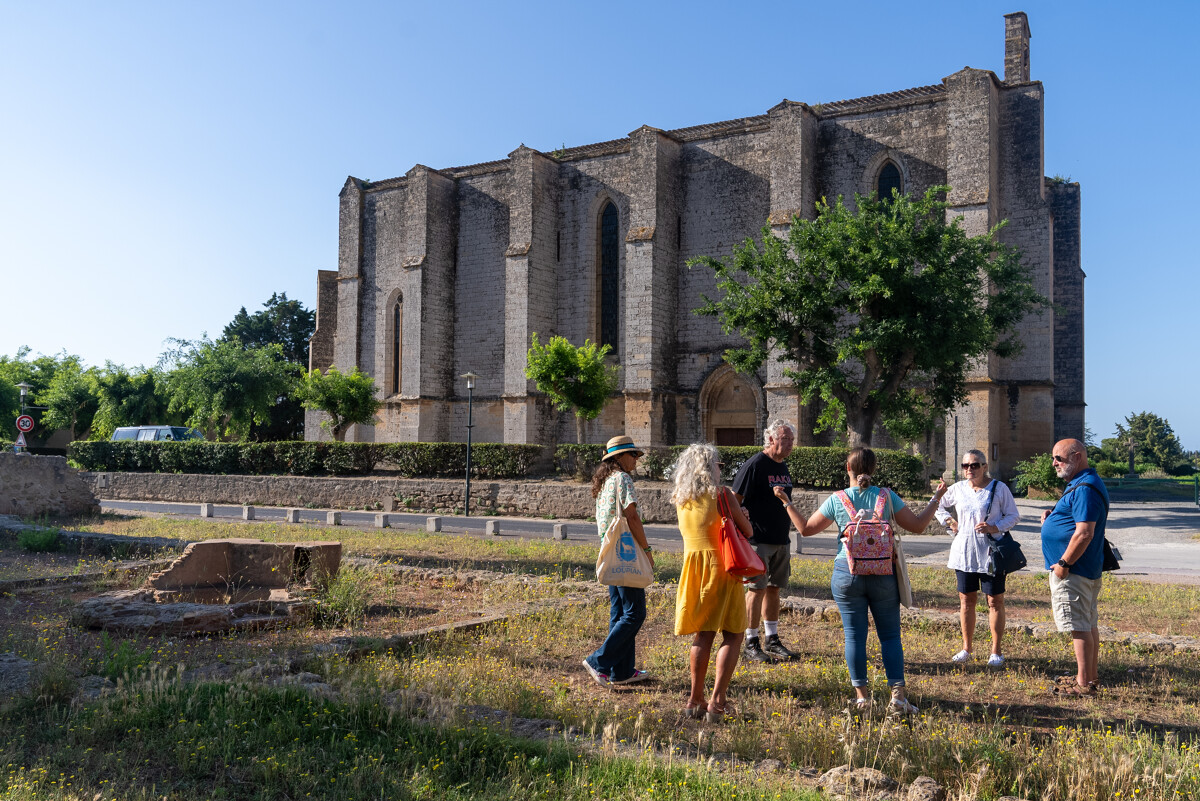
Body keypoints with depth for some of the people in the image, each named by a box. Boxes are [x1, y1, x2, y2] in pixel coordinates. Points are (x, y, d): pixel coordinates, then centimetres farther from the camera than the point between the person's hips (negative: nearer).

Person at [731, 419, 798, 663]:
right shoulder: (754, 465, -11)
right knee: (757, 589, -5)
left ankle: (772, 640, 20)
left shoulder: (783, 467, 14)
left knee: (774, 588, 12)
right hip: (759, 540, -7)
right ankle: (752, 643, 3)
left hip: (781, 540, 8)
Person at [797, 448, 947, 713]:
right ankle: (898, 694, 3)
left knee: (854, 635, 7)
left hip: (847, 574, -1)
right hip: (883, 574, 1)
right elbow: (917, 525, 3)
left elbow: (806, 529, 3)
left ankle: (861, 694, 12)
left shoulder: (837, 500, -3)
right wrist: (936, 498, 15)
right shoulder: (886, 497, -1)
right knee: (890, 635, 8)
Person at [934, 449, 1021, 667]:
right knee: (966, 600, 8)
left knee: (995, 600, 1)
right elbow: (937, 505, 21)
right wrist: (949, 522, 7)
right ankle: (966, 649, 18)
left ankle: (996, 652, 12)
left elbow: (1014, 516, -1)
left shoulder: (999, 488, -4)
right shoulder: (958, 489, 6)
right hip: (964, 552, 3)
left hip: (991, 553, -3)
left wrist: (994, 528, -17)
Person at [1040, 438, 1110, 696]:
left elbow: (1084, 533, -25)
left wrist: (1063, 564, -20)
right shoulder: (1079, 484, 15)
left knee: (1079, 626, -6)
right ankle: (1092, 677, 24)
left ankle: (1084, 683, -1)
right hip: (1089, 569, 11)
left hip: (1074, 570, -11)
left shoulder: (1084, 488, -19)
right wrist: (1053, 517, 8)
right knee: (1089, 624, 16)